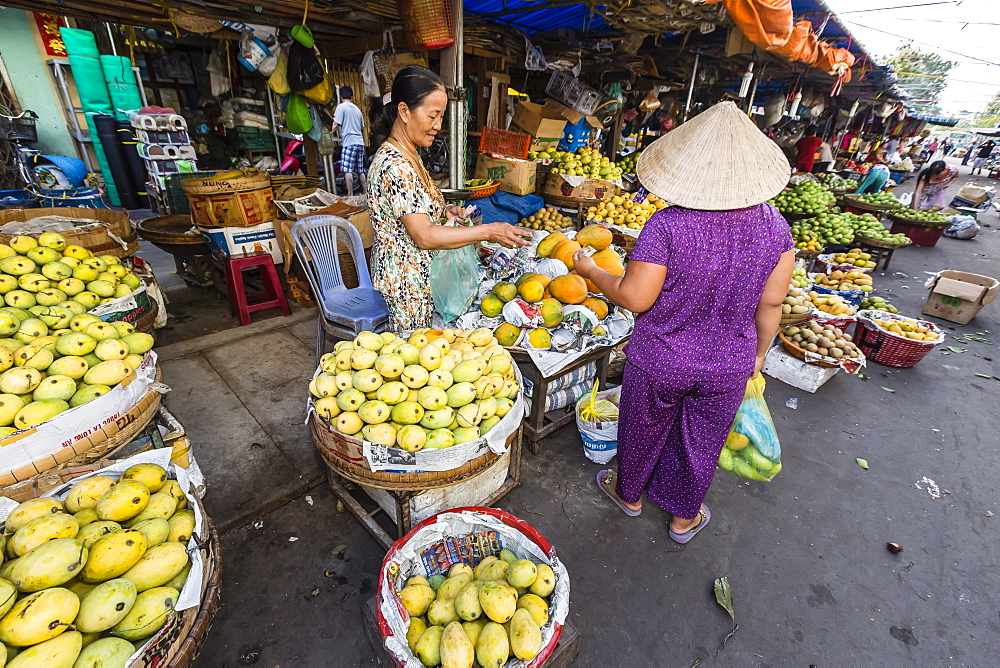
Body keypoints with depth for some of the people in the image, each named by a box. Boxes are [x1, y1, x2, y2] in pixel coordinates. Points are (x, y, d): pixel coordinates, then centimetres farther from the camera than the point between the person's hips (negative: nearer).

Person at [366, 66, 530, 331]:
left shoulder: (407, 155, 8)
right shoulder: (394, 165, -23)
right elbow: (424, 236, -29)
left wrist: (443, 211, 2)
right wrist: (489, 231, -28)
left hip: (419, 273, 10)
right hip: (406, 279, -9)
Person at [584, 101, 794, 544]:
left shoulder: (667, 225, -25)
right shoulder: (774, 225, -9)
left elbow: (634, 298, -21)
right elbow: (770, 303, -2)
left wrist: (590, 271, -5)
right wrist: (758, 354, 14)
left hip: (659, 363, -3)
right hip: (729, 367, 4)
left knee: (644, 430, 22)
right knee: (701, 442, 24)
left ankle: (629, 493, 50)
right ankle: (685, 517, 48)